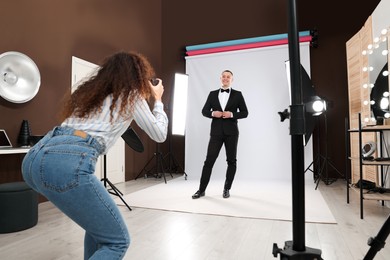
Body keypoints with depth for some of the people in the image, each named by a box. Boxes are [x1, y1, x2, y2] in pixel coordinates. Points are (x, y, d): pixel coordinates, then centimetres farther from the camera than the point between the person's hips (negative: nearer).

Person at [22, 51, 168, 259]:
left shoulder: (91, 89, 27)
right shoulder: (132, 95, 10)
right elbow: (160, 135, 19)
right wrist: (157, 100, 32)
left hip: (35, 158, 9)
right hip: (67, 164, -9)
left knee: (99, 218, 28)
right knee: (118, 241, 4)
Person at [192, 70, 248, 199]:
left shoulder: (237, 94, 6)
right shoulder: (212, 94, 11)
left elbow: (244, 113, 3)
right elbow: (204, 111, 9)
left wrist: (232, 114, -14)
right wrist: (213, 113, -11)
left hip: (231, 132, 0)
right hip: (216, 132, 0)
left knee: (231, 161, 6)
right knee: (209, 160, -2)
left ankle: (227, 189, 19)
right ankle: (201, 189, 5)